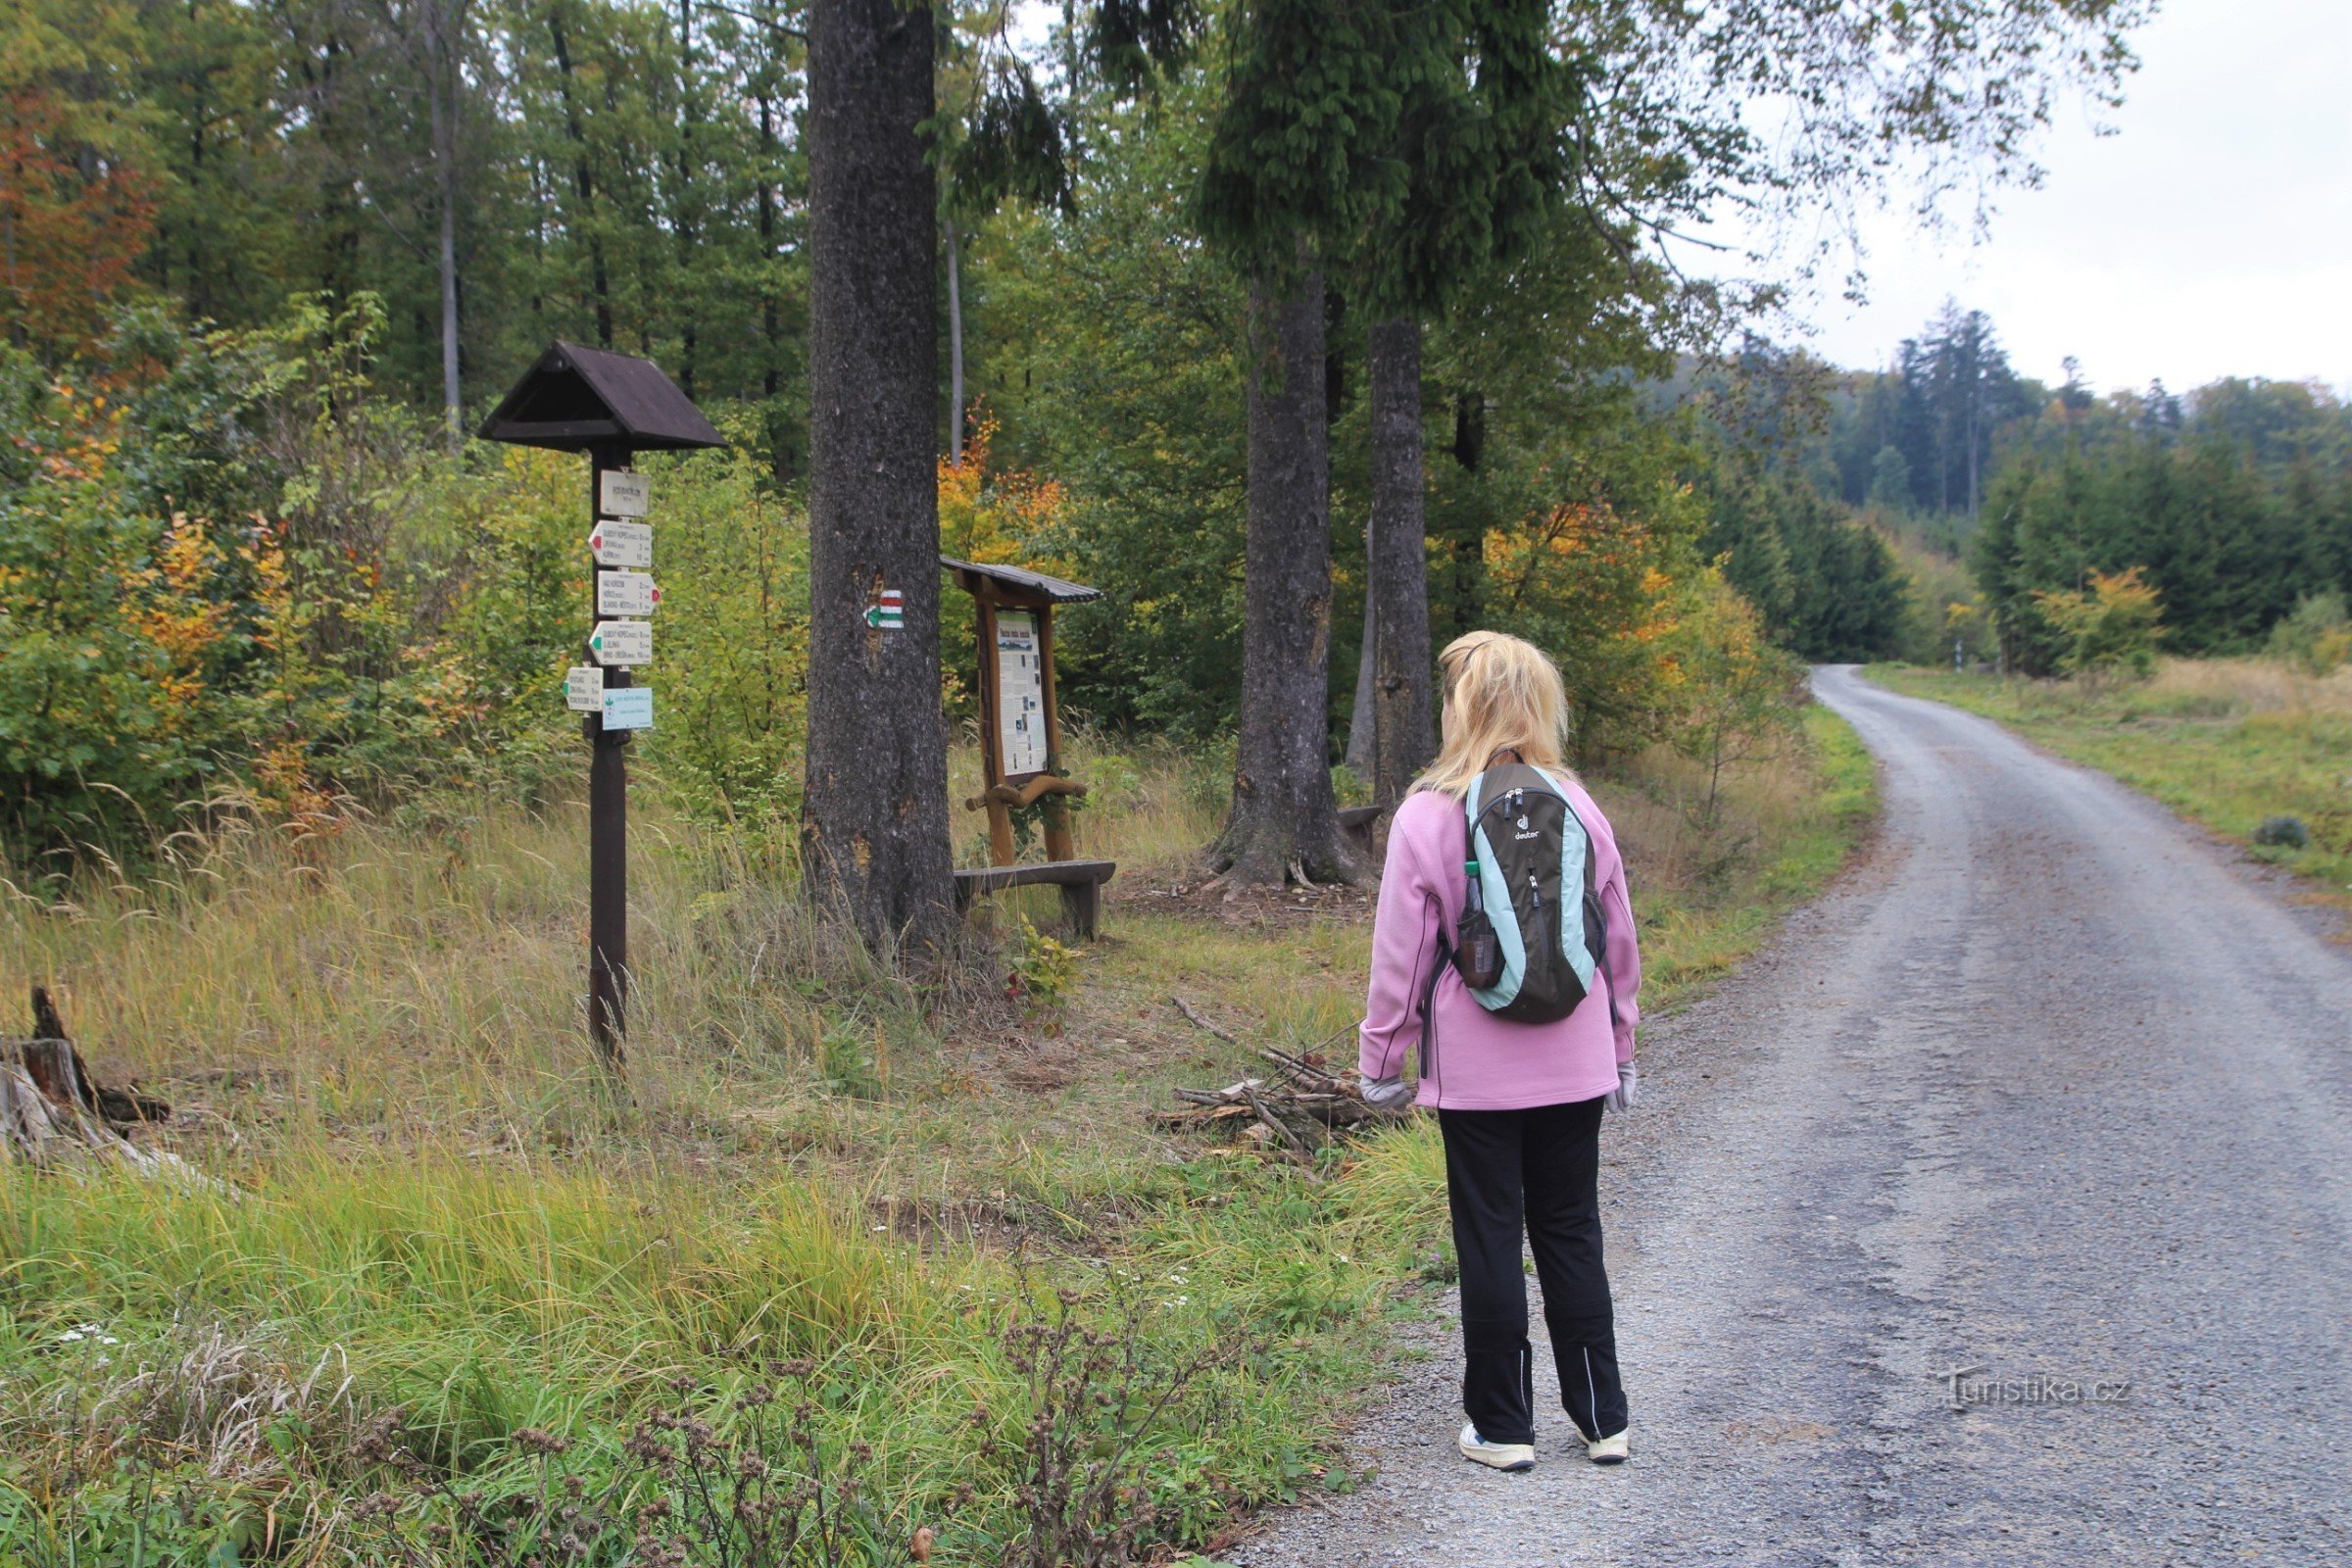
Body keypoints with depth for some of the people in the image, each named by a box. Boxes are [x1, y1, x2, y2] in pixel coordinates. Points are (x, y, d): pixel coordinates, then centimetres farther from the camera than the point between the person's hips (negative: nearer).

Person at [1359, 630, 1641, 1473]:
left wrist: (1381, 1059, 6)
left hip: (1477, 1070, -3)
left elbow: (1402, 954, -6)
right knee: (1572, 1230, 13)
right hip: (1574, 1063, 4)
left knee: (1490, 1237, 6)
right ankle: (1602, 1417, 20)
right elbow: (1618, 941, 9)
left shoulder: (1427, 817, -11)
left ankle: (1502, 1425, 14)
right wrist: (1620, 1048, 21)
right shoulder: (1579, 810, 0)